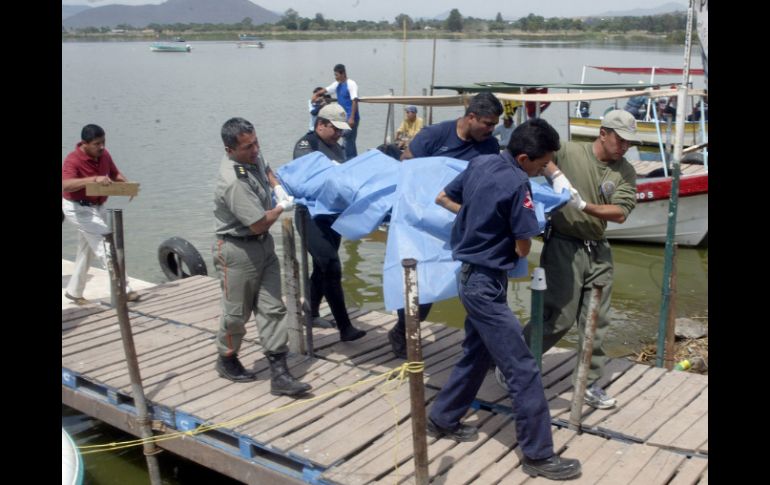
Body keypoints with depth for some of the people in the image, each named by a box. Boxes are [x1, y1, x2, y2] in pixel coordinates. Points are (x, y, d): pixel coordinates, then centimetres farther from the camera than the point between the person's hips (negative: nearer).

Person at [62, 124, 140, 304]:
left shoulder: (104, 155, -2)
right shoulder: (73, 160, -24)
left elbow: (115, 173, 13)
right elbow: (66, 184, -41)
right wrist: (94, 179, -52)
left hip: (98, 207, 8)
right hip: (79, 208, -8)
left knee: (87, 251, 17)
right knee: (105, 243, -17)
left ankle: (74, 291, 31)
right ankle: (123, 290, -15)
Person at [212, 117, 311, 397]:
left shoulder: (252, 158, 0)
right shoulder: (234, 182, -28)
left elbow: (265, 171, 26)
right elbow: (259, 224, -25)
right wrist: (283, 207, -8)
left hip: (263, 244, 8)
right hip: (238, 250, -8)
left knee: (272, 308, 4)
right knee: (237, 312, 8)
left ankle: (279, 374, 6)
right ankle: (226, 360, 33)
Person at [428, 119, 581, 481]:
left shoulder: (480, 163, 2)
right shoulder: (517, 185, -21)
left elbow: (442, 198, 16)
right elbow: (523, 249, -15)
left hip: (470, 275, 9)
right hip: (487, 283, -9)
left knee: (476, 354, 23)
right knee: (522, 370, -3)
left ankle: (442, 420, 36)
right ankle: (538, 455, 5)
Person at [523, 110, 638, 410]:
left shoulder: (625, 172, 3)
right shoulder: (568, 152, -7)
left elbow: (620, 213, -7)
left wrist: (585, 207, -22)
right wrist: (556, 173, -23)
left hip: (598, 250, 5)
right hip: (564, 246, -5)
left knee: (596, 321, 10)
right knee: (559, 317, -6)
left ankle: (590, 384, 23)